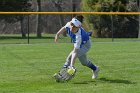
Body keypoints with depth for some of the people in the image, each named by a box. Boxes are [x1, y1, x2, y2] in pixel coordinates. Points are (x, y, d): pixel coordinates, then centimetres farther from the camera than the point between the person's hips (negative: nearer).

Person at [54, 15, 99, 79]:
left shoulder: (78, 36, -44)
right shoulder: (69, 24, -30)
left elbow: (75, 52, -47)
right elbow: (64, 28, -2)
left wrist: (72, 65, -52)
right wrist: (58, 34, -16)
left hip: (85, 44, -8)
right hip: (79, 44, 8)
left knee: (70, 56, -29)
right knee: (83, 61, 25)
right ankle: (95, 69, 51)